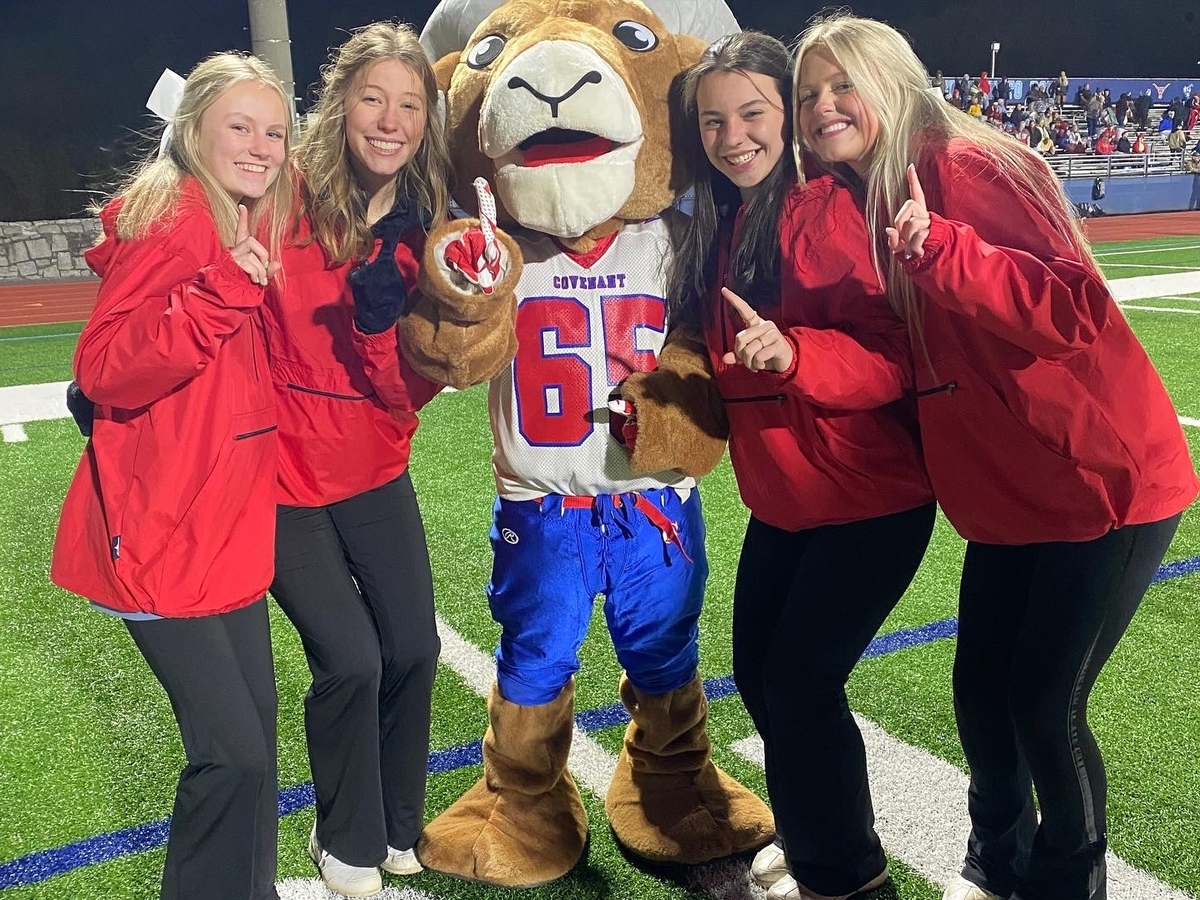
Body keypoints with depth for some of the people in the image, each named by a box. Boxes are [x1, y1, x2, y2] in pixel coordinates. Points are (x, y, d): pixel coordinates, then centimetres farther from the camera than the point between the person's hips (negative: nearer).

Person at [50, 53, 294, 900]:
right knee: (234, 752, -7)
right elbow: (104, 371, -22)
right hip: (161, 533, -8)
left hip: (232, 525, 8)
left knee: (252, 735, 15)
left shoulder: (259, 226, 11)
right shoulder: (168, 220, -14)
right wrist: (219, 292, -30)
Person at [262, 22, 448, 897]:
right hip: (284, 477, -4)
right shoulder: (284, 202, -13)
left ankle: (398, 826, 34)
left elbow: (413, 391, -8)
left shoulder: (426, 230, -3)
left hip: (376, 473, 4)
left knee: (415, 649, 6)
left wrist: (385, 318, -24)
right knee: (350, 660, -6)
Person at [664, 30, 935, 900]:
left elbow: (894, 354, -24)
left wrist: (794, 352, -39)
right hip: (782, 501, 8)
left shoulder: (825, 208, -18)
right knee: (759, 671, 16)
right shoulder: (718, 227, 7)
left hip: (869, 501, -8)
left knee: (800, 682, -1)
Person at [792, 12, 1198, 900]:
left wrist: (939, 249, -37)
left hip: (1104, 479, -7)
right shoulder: (859, 202, 6)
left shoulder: (972, 167, -17)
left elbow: (1074, 309, -26)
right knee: (981, 690, 13)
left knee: (1045, 704, 0)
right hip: (1006, 493, 7)